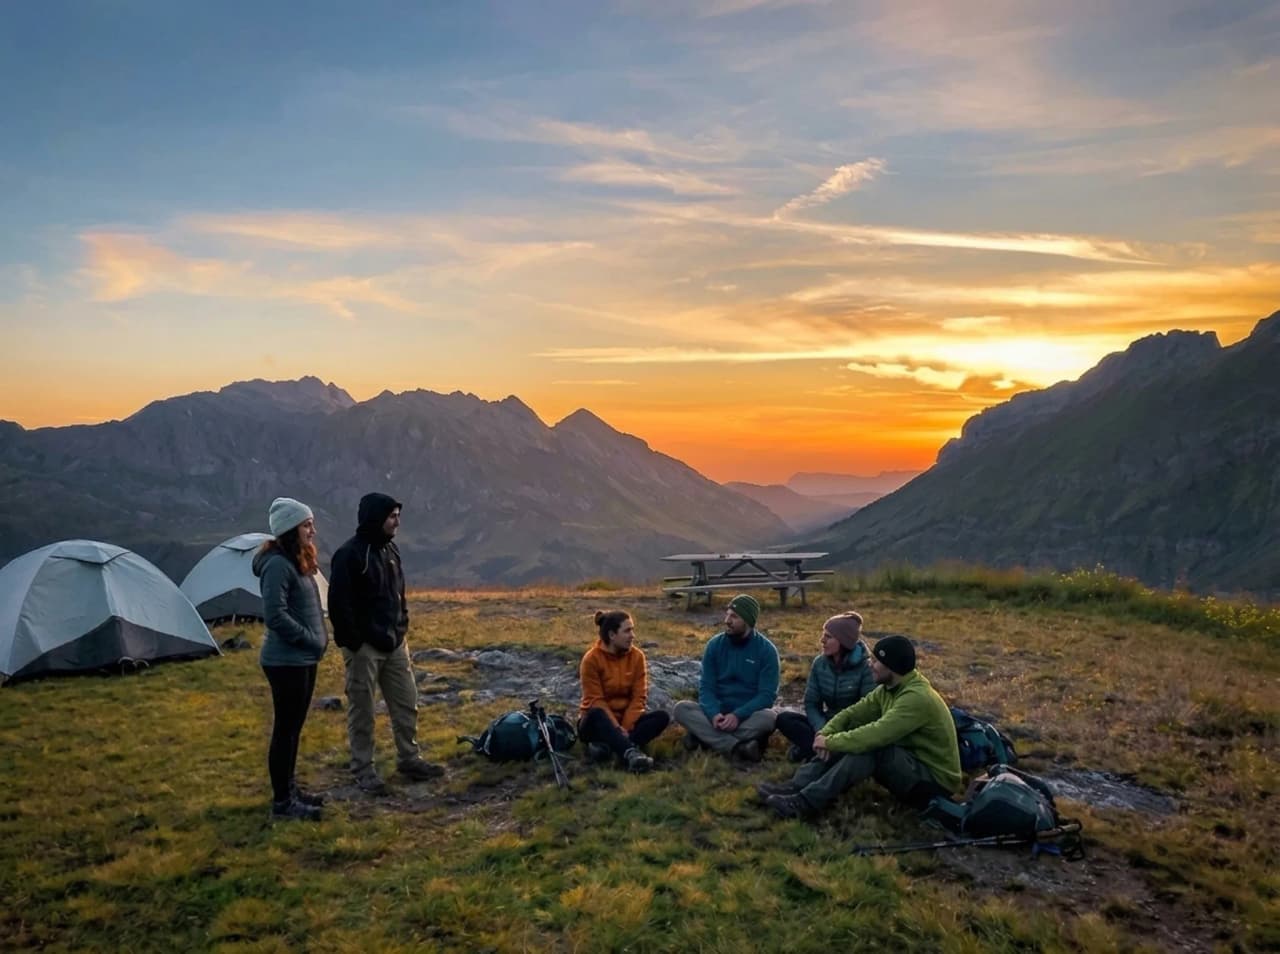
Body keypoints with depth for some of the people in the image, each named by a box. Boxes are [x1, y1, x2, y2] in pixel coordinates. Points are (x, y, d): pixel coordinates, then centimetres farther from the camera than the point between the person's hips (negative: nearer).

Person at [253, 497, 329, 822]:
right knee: (285, 729, 0)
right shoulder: (278, 564, -19)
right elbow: (276, 616, -25)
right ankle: (282, 802, 10)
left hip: (303, 658, 10)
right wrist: (311, 640, -17)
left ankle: (290, 789, 29)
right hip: (286, 661, -10)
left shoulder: (299, 561, 12)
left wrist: (318, 639, 8)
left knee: (294, 728, 17)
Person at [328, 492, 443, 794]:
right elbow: (339, 604, -18)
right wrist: (352, 642, -17)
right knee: (362, 710, 5)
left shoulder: (391, 549, 9)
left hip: (394, 643, 8)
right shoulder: (349, 554, -16)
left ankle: (409, 760, 26)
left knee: (406, 704, 13)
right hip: (364, 647, -7)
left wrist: (402, 627, 14)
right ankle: (363, 769, 17)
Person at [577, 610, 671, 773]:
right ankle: (630, 753, -57)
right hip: (598, 723, -4)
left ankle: (606, 746, -38)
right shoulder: (591, 658, -13)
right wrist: (617, 728, -26)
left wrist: (625, 728, -19)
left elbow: (639, 696, -6)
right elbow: (595, 701, -16)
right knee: (596, 714, -37)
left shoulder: (637, 655, -3)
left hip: (626, 719, 4)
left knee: (662, 717, -22)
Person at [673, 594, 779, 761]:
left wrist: (738, 716, -27)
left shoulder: (766, 650, -7)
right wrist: (714, 714, -24)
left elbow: (767, 695, -12)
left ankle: (706, 736, -27)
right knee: (681, 708, -23)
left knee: (769, 717, -34)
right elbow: (706, 687, -3)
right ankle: (738, 747, -34)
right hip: (717, 714, 2)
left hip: (749, 716, -2)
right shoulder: (714, 644, 0)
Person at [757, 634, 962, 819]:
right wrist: (825, 734, -16)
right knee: (851, 739, -6)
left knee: (870, 747, -31)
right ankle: (797, 787, -15)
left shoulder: (918, 697, -26)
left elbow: (876, 735, -33)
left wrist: (830, 742, -23)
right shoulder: (888, 689, 3)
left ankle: (806, 802, -30)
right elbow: (853, 713, 3)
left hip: (934, 781, -9)